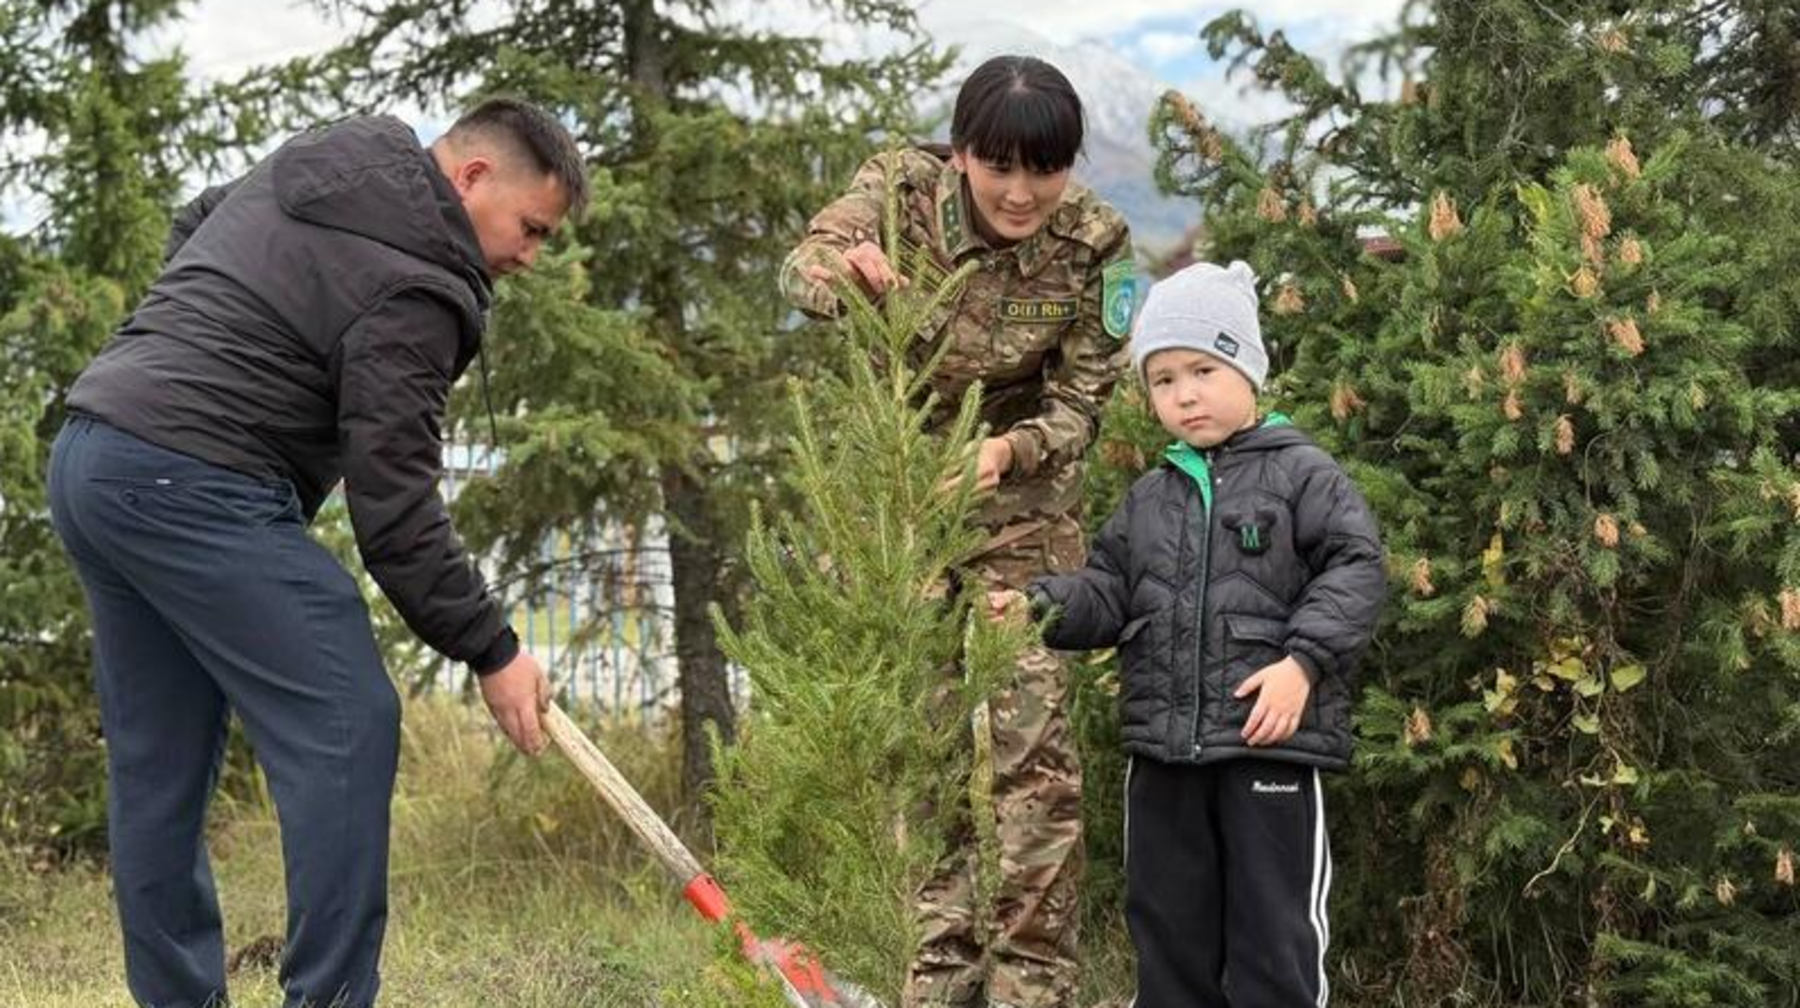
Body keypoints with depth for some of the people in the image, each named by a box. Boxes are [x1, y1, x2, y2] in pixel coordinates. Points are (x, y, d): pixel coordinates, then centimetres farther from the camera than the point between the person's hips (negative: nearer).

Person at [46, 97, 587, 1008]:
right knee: (345, 728, -9)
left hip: (88, 452, 10)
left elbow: (187, 231, 34)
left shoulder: (309, 166, 16)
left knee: (157, 762, 12)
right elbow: (393, 508, -14)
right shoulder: (412, 289, -12)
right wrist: (491, 651, -8)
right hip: (193, 484, -10)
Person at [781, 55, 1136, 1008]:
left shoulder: (1092, 241, -17)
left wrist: (1007, 449, -32)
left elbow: (1079, 404, -12)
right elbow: (803, 264, -33)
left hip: (1018, 499, -1)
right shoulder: (902, 185, -18)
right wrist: (847, 269, -57)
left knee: (1030, 741, -9)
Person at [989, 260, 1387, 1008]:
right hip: (1163, 748, 6)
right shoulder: (1148, 499, 16)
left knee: (1272, 936, -1)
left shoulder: (1299, 472, -1)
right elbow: (1107, 594, 16)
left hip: (1270, 741, -5)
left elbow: (1355, 569, -8)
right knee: (1170, 929, 12)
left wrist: (1303, 660, -19)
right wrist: (1038, 605, -3)